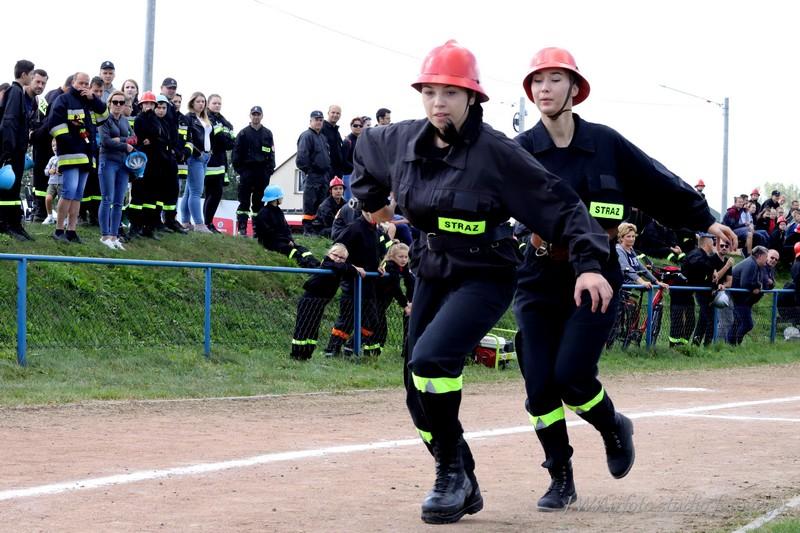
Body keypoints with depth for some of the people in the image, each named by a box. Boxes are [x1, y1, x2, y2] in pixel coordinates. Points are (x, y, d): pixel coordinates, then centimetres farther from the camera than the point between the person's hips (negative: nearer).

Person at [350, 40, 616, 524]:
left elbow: (559, 203, -19)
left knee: (430, 361, -28)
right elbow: (366, 149, 23)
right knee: (421, 395, 7)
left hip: (485, 279, -7)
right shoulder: (403, 141, -1)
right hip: (432, 275, 7)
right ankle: (464, 488, 26)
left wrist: (590, 262, -27)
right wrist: (372, 200, 25)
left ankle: (452, 473, -9)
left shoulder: (496, 151, -19)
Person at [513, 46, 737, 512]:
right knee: (539, 384, -2)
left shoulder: (605, 143, 0)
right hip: (539, 280, 2)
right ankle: (561, 479, 16)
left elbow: (659, 184, 10)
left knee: (571, 375, -14)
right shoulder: (520, 151, -1)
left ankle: (614, 427, 19)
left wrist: (705, 220, 16)